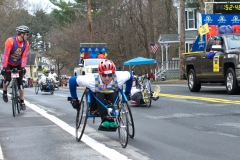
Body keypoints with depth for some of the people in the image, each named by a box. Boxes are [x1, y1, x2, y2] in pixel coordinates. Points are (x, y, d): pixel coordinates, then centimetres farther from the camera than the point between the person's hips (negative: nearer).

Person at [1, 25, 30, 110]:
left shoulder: (26, 43, -12)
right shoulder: (10, 41, -25)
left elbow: (24, 56, -13)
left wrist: (23, 67, -22)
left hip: (18, 65, 3)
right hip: (9, 64, -3)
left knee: (20, 82, -3)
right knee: (8, 79, -21)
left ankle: (22, 102, 3)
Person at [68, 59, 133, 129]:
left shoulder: (119, 77, -27)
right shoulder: (92, 80, -32)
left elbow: (129, 75, -4)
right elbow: (72, 80, -20)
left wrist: (127, 93, 0)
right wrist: (74, 99, -13)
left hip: (111, 100, 1)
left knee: (114, 95, -32)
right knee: (99, 94, -33)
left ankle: (111, 120, -27)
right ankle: (104, 120, -35)